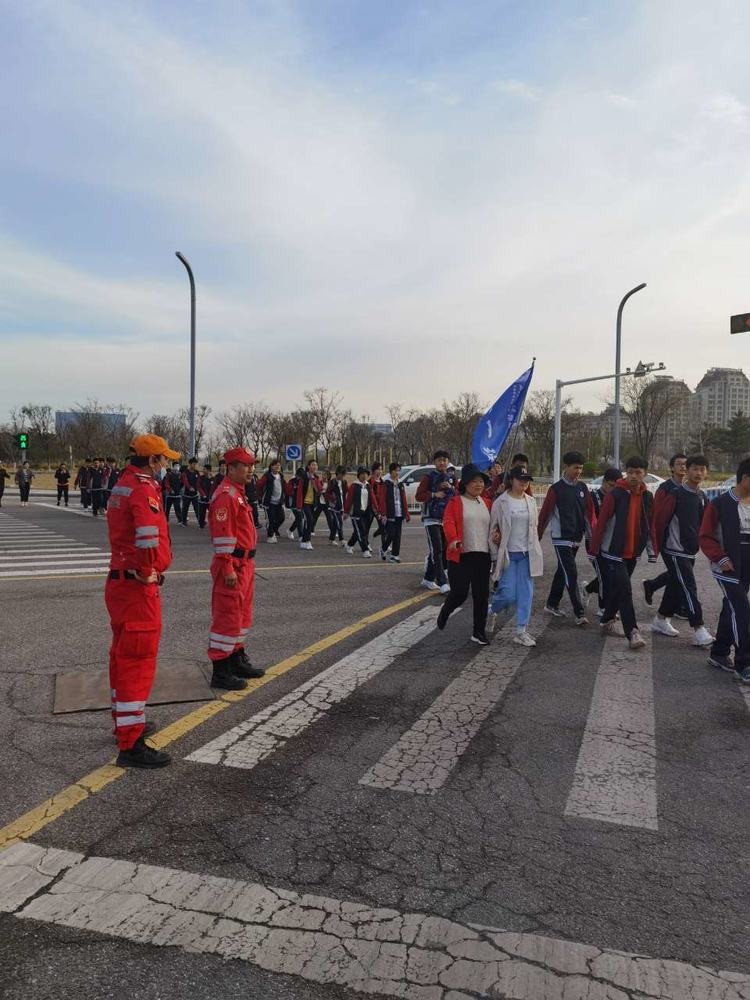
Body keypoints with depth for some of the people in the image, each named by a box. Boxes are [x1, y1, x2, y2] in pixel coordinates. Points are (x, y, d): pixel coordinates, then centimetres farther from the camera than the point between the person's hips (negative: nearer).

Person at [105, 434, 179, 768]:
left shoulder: (122, 486, 13)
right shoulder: (144, 490, -19)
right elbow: (150, 538, -35)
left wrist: (145, 568, 7)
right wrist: (148, 570, -19)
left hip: (119, 581, 10)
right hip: (138, 587, -10)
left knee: (123, 657, 21)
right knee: (138, 662, -5)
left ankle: (125, 722, 37)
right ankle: (131, 745, -1)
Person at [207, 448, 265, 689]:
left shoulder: (238, 493, 16)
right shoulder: (226, 495, -17)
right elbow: (222, 535, -22)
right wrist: (228, 569, -23)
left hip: (245, 564, 11)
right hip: (233, 565, -11)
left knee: (241, 614, 19)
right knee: (227, 617, -5)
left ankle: (237, 660, 32)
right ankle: (220, 672, 3)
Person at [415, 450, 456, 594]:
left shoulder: (452, 479, 15)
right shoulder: (428, 478, 0)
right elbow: (418, 496, -5)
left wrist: (451, 488, -5)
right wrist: (434, 494, -16)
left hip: (447, 519, 6)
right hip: (431, 519, -6)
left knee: (444, 550, 9)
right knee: (437, 550, -14)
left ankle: (428, 579, 23)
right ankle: (443, 583, -18)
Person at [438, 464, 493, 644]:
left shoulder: (486, 503, 13)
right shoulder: (455, 502, -2)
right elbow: (448, 522, -14)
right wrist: (453, 540, -30)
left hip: (483, 555, 5)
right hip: (460, 555, -4)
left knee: (482, 594, 5)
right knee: (459, 593, -5)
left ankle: (479, 632, 16)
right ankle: (445, 612, 28)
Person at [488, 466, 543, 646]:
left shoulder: (531, 501, 7)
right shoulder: (501, 502, -6)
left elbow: (535, 527, 16)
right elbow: (493, 530, -3)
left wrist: (533, 549, 13)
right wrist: (495, 556, -5)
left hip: (527, 554, 4)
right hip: (508, 555, -4)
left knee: (526, 594, 3)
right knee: (508, 594, -7)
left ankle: (521, 631, 11)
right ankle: (492, 610, 25)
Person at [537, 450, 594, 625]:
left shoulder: (583, 488, 7)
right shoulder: (556, 489, -10)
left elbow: (589, 512, 8)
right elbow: (545, 514, -8)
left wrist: (592, 534, 1)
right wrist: (537, 537, -6)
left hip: (577, 538, 6)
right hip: (561, 539, -6)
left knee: (562, 572, 16)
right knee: (571, 574, -10)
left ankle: (552, 604, 30)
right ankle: (579, 613, -9)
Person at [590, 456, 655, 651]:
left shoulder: (647, 497, 5)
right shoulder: (615, 494, -12)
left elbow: (650, 525, 12)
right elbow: (601, 522, -11)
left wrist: (651, 550, 11)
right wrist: (594, 549, -10)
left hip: (633, 553, 6)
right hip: (613, 552, -6)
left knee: (617, 589, 16)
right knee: (625, 591, -10)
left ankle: (607, 621, 33)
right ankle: (632, 633, -8)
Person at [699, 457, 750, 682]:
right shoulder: (720, 504, -10)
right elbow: (705, 537, -9)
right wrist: (720, 559, -18)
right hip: (728, 567, -6)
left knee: (731, 609, 14)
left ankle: (719, 654, 28)